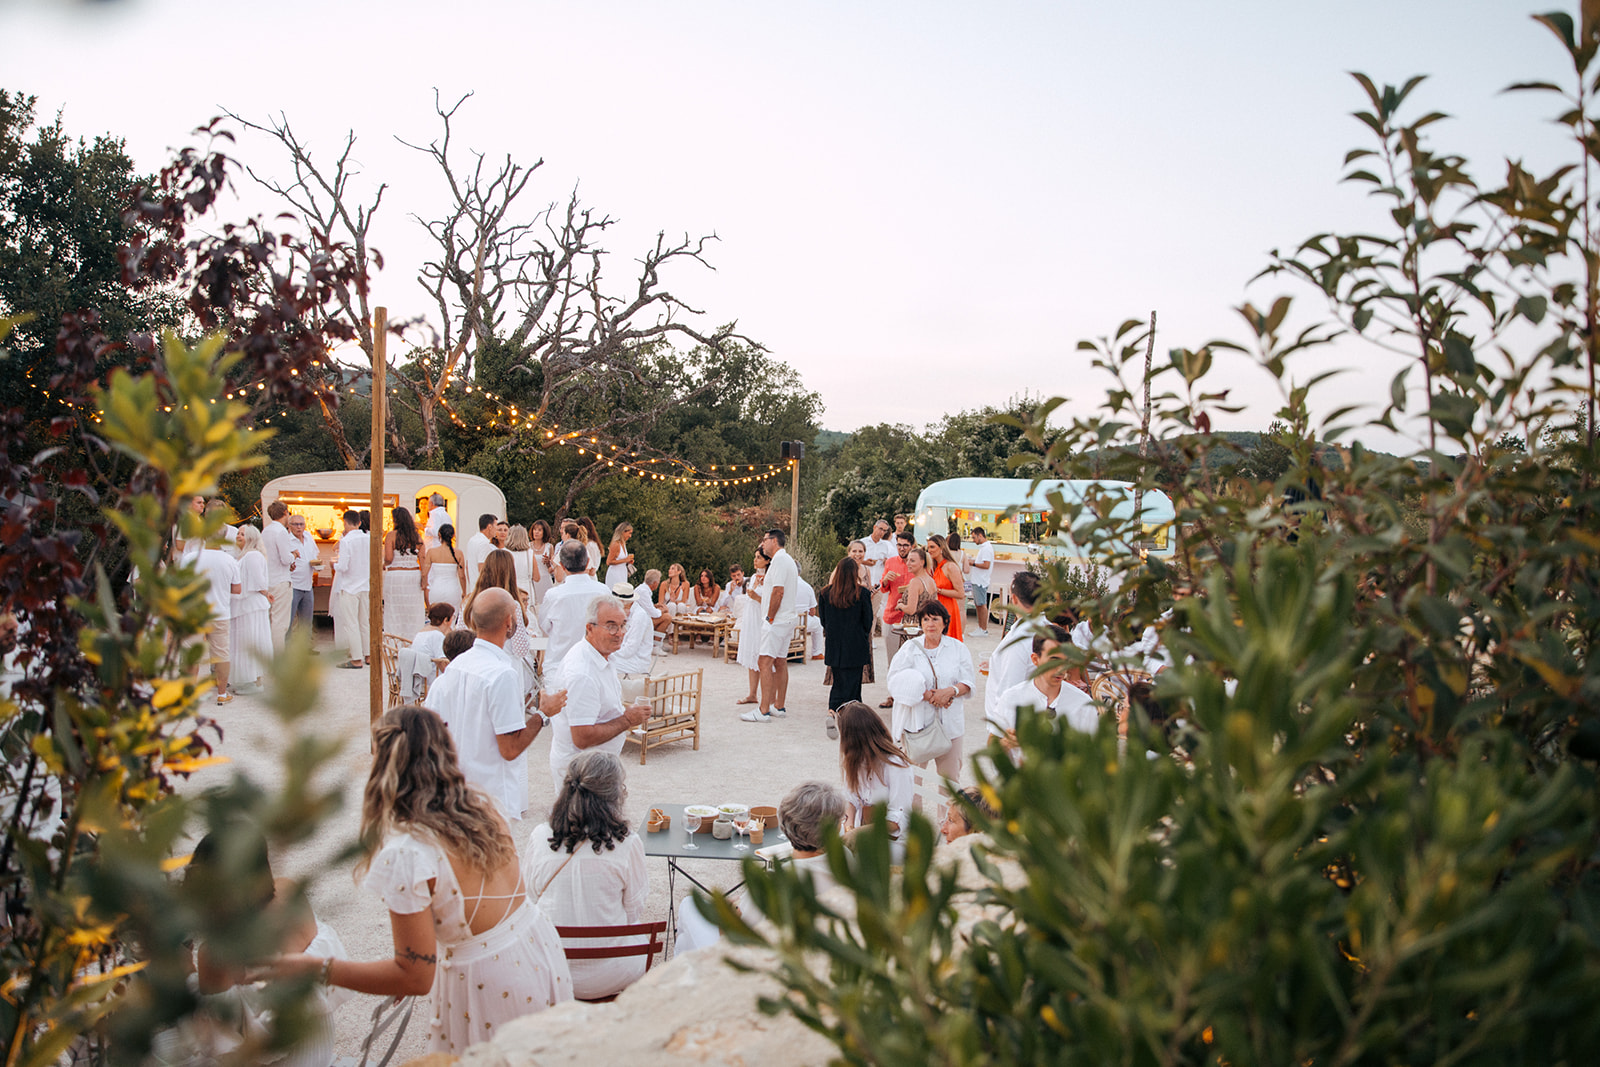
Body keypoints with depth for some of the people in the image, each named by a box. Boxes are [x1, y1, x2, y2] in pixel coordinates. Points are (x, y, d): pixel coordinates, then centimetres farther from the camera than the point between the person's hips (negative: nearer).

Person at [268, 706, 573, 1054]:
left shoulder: (406, 854, -23)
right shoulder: (480, 806, -2)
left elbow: (415, 977, -19)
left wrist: (314, 969, -14)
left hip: (490, 984, -6)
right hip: (542, 951, 7)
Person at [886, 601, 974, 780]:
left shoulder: (958, 648, 7)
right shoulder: (910, 648, 2)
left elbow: (967, 683, 5)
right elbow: (896, 682, -7)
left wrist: (950, 691, -16)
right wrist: (928, 695, -16)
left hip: (949, 721, 2)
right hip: (917, 721, -1)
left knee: (949, 772, 7)